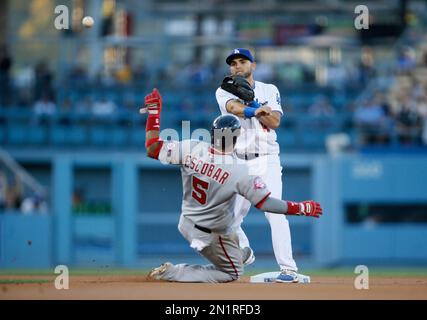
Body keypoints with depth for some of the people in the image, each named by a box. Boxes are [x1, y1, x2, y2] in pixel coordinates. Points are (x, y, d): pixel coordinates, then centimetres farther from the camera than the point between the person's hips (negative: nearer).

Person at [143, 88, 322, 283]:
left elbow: (153, 148, -12)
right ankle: (173, 273, 0)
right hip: (213, 235, -6)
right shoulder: (241, 171, -29)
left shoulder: (191, 150, -20)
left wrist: (153, 112, -5)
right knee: (232, 273, 14)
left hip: (186, 224, 6)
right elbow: (264, 203, -26)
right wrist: (301, 208, -17)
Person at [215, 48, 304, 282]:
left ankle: (289, 269, -21)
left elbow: (274, 121, -6)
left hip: (266, 161, -2)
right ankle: (244, 253, 32)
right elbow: (234, 107, -17)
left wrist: (249, 105, -15)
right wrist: (257, 109, -35)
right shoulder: (224, 92, 8)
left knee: (274, 212, -17)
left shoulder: (269, 90, 10)